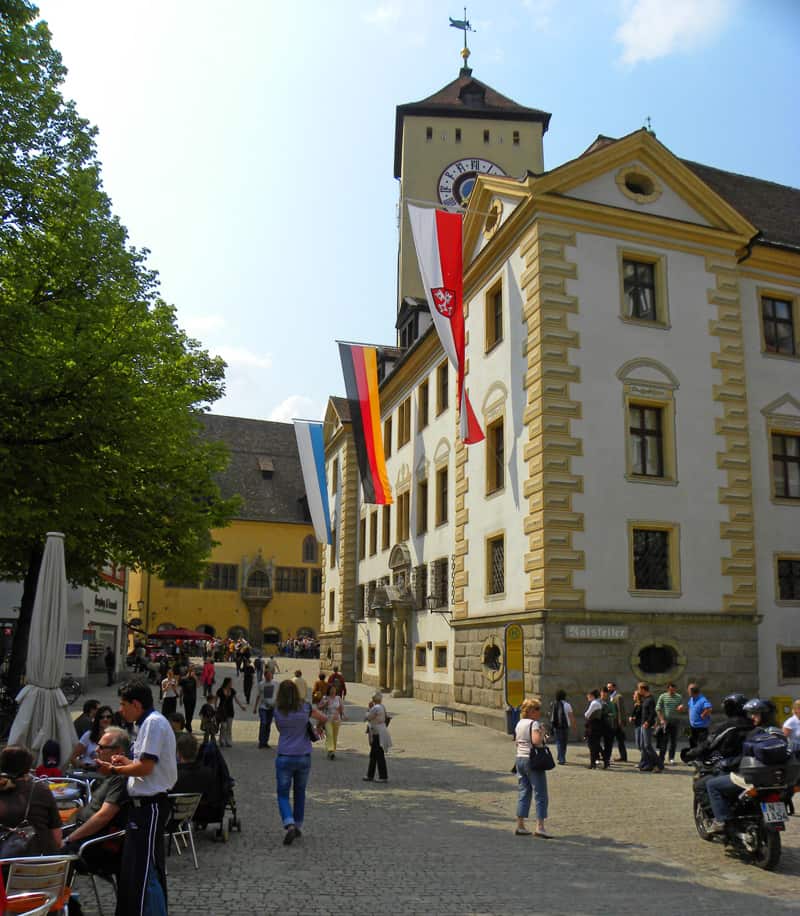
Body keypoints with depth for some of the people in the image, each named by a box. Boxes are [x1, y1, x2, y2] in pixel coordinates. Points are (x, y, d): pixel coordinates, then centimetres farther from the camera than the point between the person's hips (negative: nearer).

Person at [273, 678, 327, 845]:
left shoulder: (278, 712, -7)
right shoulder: (305, 708, -6)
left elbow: (279, 728, 9)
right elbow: (323, 719, 8)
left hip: (284, 758, -2)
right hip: (304, 757, 2)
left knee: (283, 794, 6)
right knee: (300, 794, 18)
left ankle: (289, 825, -14)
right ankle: (298, 827, 26)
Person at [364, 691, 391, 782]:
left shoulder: (376, 708, -22)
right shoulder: (382, 707, 9)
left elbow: (367, 717, -14)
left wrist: (369, 708, -2)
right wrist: (371, 708, 6)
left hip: (378, 734, -10)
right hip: (379, 734, 10)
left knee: (379, 756, -2)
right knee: (373, 755, 17)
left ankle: (383, 777, 5)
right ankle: (370, 775, 25)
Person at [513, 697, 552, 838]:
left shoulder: (519, 724, 12)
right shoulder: (534, 724, -13)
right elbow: (536, 741, -26)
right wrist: (542, 732, -9)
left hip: (519, 758, 8)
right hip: (532, 760, -8)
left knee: (524, 792, 13)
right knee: (540, 794, -2)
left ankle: (520, 825, 15)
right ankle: (539, 827, -6)